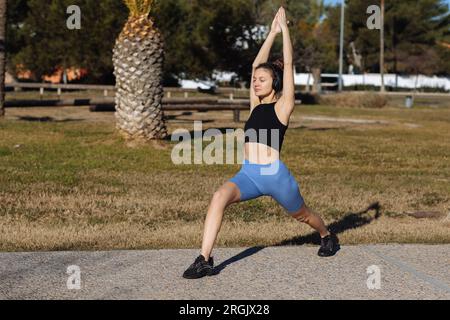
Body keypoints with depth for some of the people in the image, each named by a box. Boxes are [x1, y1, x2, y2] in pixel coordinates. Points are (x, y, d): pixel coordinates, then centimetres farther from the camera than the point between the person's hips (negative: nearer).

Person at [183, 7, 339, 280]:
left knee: (302, 215, 21)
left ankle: (328, 236, 55)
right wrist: (272, 33, 15)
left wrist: (284, 28, -2)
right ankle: (205, 261, -28)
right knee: (220, 197, -26)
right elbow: (257, 65, 13)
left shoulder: (283, 106, -2)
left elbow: (288, 66, -6)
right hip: (249, 174, 4)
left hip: (276, 174, -3)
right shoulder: (256, 104, 11)